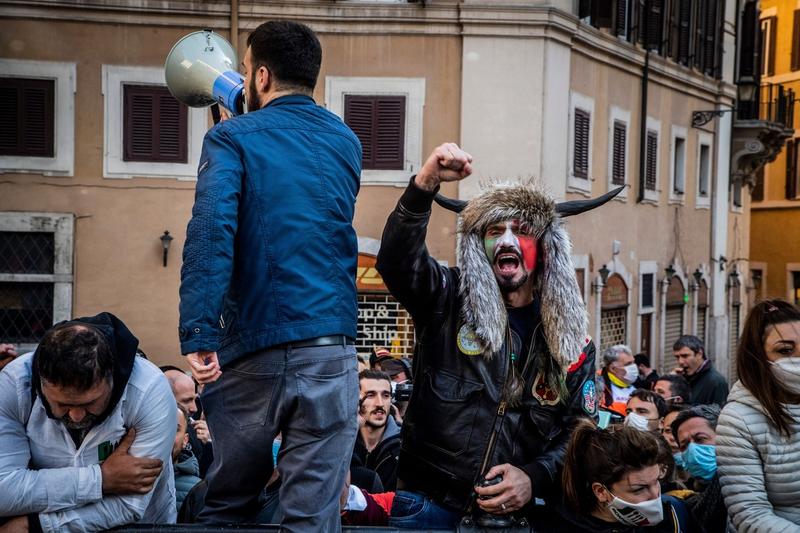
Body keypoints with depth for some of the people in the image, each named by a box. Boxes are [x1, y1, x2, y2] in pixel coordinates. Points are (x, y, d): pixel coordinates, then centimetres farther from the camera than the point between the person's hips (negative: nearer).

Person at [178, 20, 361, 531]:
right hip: (332, 346, 3)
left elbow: (211, 231, -15)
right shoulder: (347, 142, 15)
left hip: (253, 345, -2)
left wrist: (198, 336, -19)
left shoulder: (233, 138, 1)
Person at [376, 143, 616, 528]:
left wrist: (534, 478, -13)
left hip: (514, 513, 2)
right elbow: (396, 259, -18)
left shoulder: (571, 344, 6)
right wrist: (425, 183, -32)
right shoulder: (448, 301, 0)